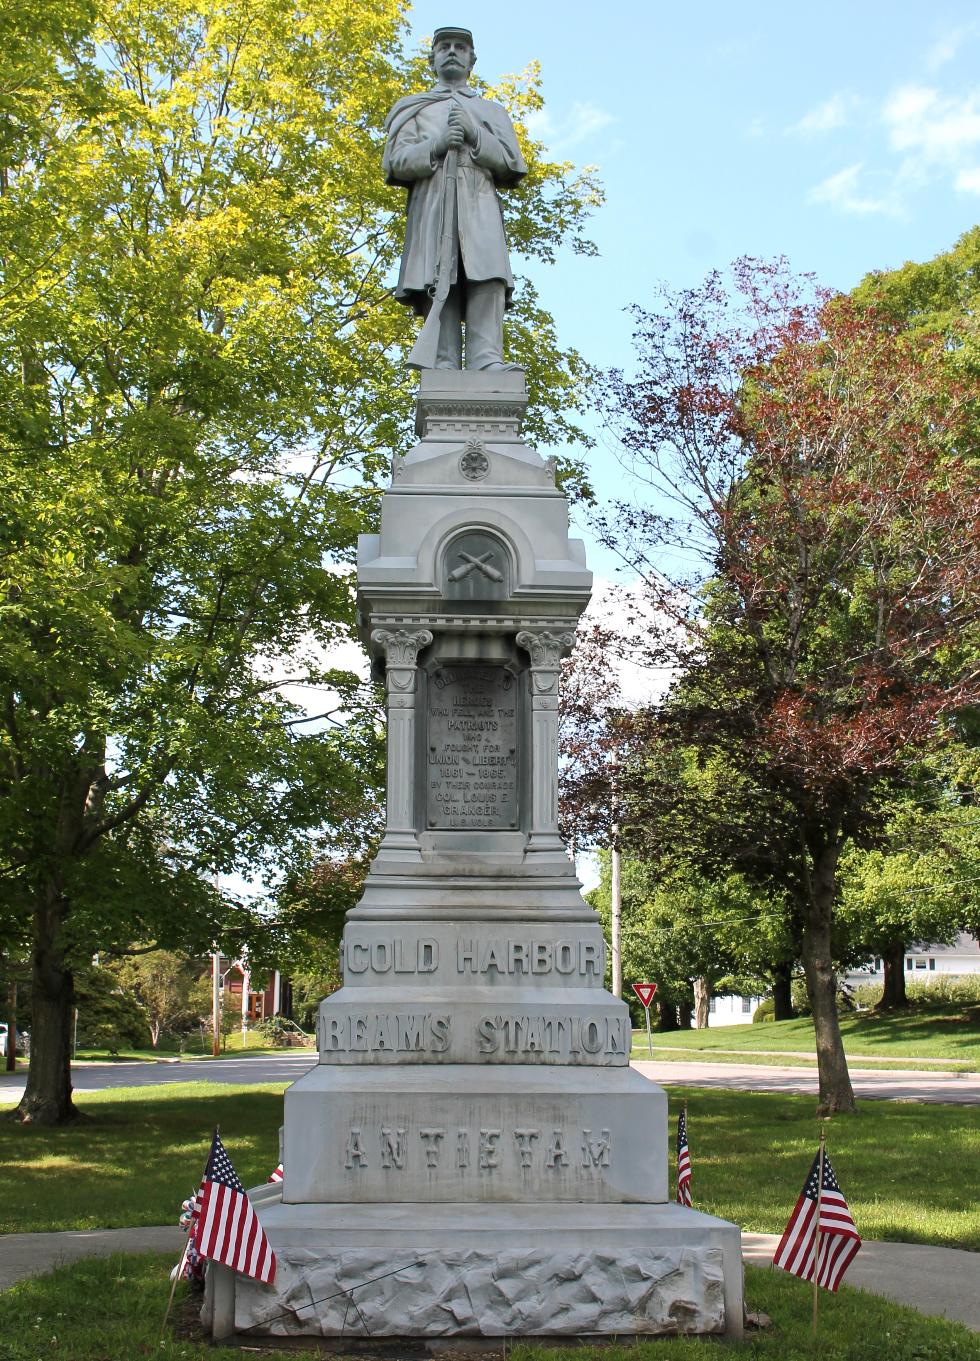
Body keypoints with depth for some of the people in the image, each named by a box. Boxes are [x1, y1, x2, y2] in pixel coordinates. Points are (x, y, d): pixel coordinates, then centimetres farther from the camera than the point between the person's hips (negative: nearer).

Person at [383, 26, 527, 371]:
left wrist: (474, 135, -2)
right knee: (439, 283, -15)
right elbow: (396, 162, 10)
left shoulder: (493, 111, 29)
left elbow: (511, 162, 13)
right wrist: (437, 145, -7)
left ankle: (487, 361, -32)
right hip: (431, 204, -1)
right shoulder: (414, 108, 25)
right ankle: (444, 369, -22)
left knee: (488, 278, -21)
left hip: (481, 204, 1)